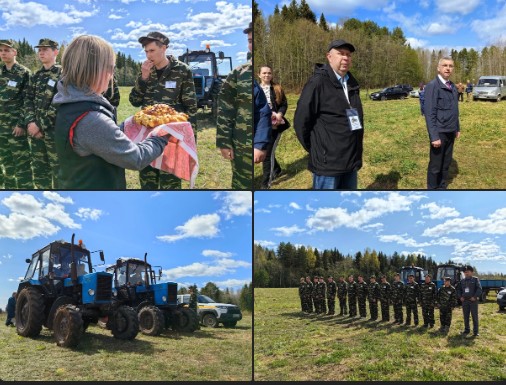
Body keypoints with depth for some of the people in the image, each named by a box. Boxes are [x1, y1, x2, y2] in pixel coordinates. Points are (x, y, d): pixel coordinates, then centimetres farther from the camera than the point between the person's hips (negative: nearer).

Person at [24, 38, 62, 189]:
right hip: (36, 130, 7)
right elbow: (28, 100, 11)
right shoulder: (35, 76, 14)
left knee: (58, 169, 1)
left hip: (54, 131, -6)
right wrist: (30, 122, -7)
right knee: (39, 169, 13)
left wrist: (41, 126, -16)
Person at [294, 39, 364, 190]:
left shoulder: (352, 83, 12)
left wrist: (356, 150, 17)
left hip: (352, 160, 8)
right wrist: (315, 150, -5)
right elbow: (301, 121, -14)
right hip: (327, 162, -8)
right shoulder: (318, 82, -12)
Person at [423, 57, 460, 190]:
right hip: (439, 133, -7)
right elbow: (429, 113, -18)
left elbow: (454, 110, 17)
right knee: (435, 165, 4)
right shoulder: (432, 86, -13)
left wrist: (457, 128, 14)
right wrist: (434, 136, -22)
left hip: (450, 132, 7)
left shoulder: (452, 86, 10)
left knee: (446, 163, 16)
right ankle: (432, 189, 17)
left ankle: (442, 187, 29)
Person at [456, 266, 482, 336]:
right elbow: (458, 289, 19)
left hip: (473, 300, -4)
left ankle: (475, 331, 2)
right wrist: (460, 297, 4)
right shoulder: (462, 281, 13)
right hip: (464, 301, 4)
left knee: (474, 316, -2)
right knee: (466, 317, 9)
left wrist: (475, 297, -16)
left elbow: (479, 289, -9)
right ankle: (467, 330, 18)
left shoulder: (475, 279, 1)